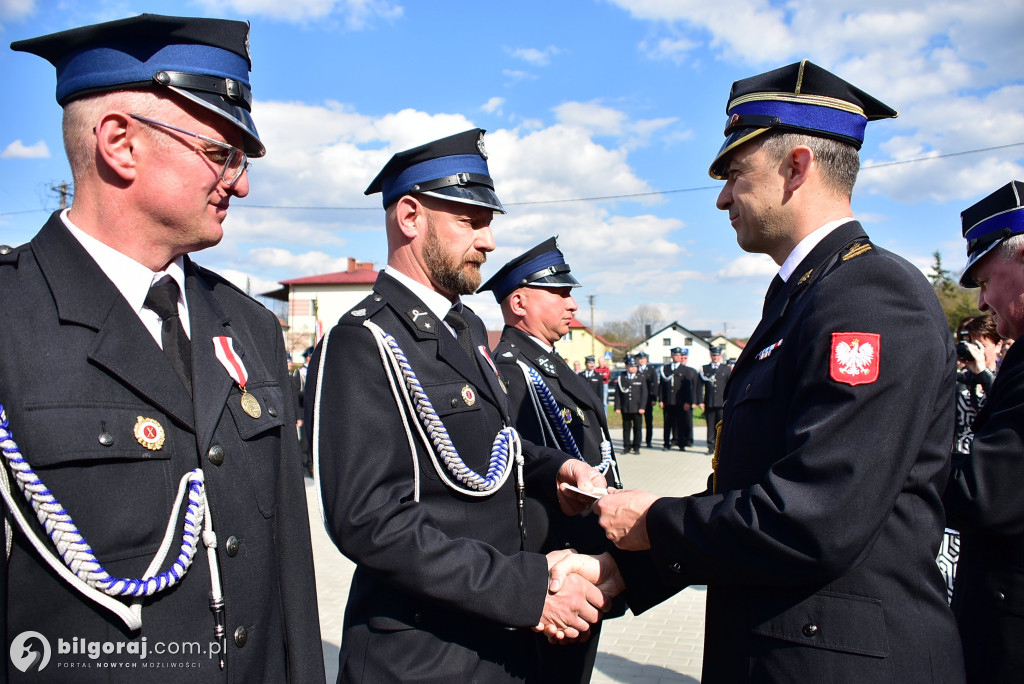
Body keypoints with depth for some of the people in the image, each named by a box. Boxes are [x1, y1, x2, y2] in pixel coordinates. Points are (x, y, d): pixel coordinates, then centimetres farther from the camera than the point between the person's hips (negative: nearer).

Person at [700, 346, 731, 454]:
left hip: (722, 404, -1)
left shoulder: (727, 369, 10)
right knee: (710, 426, 3)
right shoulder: (704, 369, 11)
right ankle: (711, 447, 8)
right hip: (709, 403, 1)